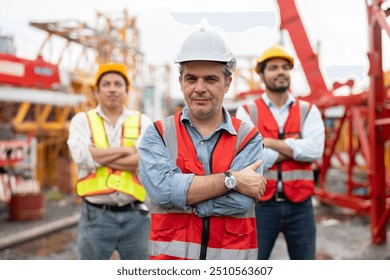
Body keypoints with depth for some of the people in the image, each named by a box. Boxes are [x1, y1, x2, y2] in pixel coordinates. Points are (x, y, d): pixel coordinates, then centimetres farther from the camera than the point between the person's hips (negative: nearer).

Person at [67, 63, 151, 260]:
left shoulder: (142, 122, 6)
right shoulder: (82, 120, 6)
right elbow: (81, 155, -14)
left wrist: (98, 157, -10)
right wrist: (125, 150, -8)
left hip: (135, 215, 1)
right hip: (96, 215, -1)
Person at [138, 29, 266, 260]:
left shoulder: (249, 138, -3)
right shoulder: (158, 134, -1)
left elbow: (241, 201, -18)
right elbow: (162, 188, -19)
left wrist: (181, 196, -16)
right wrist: (231, 179, -17)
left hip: (233, 254, 0)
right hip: (170, 255, 0)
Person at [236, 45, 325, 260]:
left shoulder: (308, 111, 7)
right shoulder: (247, 112, 1)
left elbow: (314, 150, -12)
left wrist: (270, 143, -11)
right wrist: (293, 148, -11)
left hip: (300, 205, 3)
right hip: (262, 205, -2)